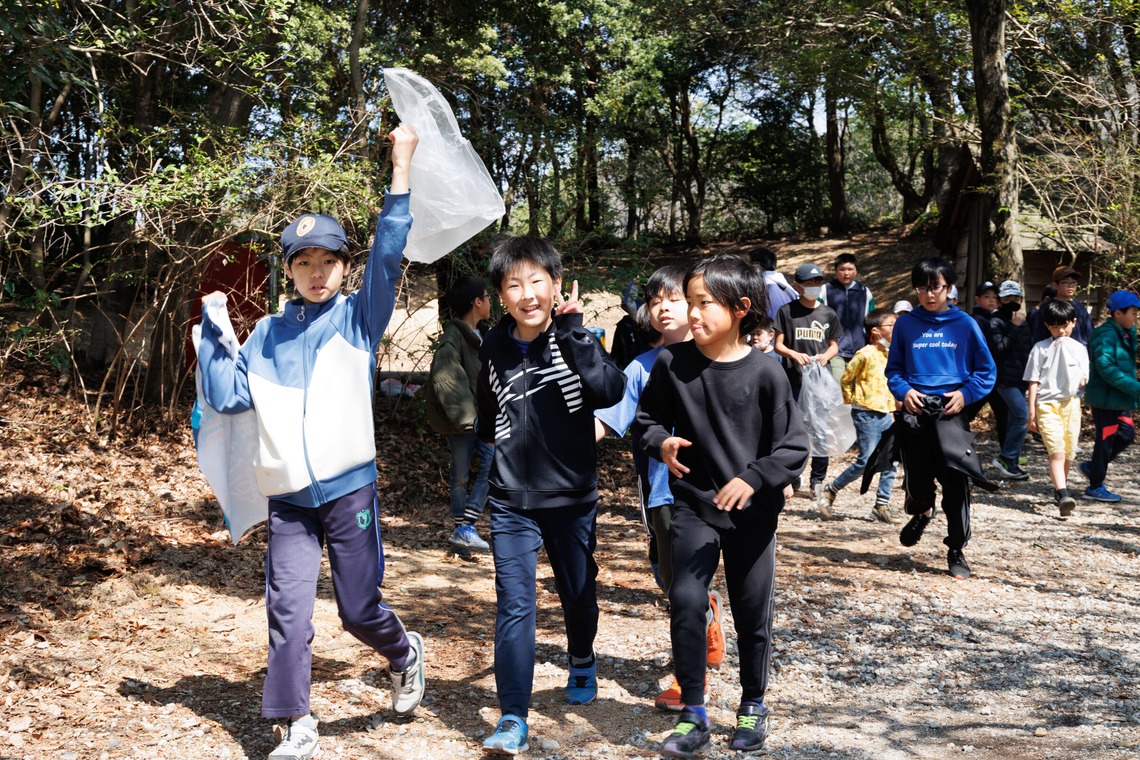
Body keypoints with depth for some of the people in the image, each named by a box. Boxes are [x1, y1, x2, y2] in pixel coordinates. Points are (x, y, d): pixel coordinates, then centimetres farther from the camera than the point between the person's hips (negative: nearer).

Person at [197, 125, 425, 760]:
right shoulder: (266, 337, 10)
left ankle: (407, 654, 38)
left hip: (350, 489, -2)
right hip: (289, 499, 2)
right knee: (288, 612, -1)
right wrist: (212, 333, 0)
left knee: (360, 609, 6)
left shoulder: (358, 319, 2)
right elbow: (228, 397, 6)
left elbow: (388, 255, -11)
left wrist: (402, 169, -17)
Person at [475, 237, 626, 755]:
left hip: (573, 496, -1)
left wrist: (571, 329, -28)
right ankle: (513, 717, -2)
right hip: (512, 501, 1)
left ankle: (582, 661, 48)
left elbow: (610, 391, -30)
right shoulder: (495, 348, 0)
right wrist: (495, 437, 7)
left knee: (578, 591, 18)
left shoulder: (573, 339, -9)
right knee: (514, 605, -8)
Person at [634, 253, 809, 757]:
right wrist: (661, 443, -15)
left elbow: (794, 448, -9)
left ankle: (753, 705, 34)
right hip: (695, 506, 1)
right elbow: (646, 420, 6)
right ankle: (694, 714, 6)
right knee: (685, 601, -12)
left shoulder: (765, 373, -12)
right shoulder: (671, 364, -7)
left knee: (753, 613, 11)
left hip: (754, 512, -1)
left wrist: (753, 478, -22)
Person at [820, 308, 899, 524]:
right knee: (866, 461, -8)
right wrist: (852, 400, 0)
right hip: (867, 414, -7)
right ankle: (831, 490, 9)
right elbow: (846, 380, -5)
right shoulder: (865, 355, -11)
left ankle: (882, 506, 11)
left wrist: (892, 410, 17)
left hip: (885, 415, 8)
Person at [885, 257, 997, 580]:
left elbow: (986, 371, 6)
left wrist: (965, 393, -10)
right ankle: (922, 512, 43)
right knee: (916, 481, 7)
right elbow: (893, 369, 12)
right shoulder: (905, 324, 6)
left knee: (956, 486, -4)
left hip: (951, 413, -1)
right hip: (915, 413, 2)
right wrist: (904, 390, -7)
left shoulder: (965, 324, 2)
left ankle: (956, 551, 11)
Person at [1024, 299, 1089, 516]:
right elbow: (1033, 382, 5)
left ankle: (1061, 486, 31)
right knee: (1056, 451, -16)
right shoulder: (1040, 348, 6)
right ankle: (1063, 495, -26)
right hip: (1047, 404, -3)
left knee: (1069, 451, 8)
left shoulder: (1079, 349, 11)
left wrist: (1079, 381, -15)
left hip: (1070, 403, 3)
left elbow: (1082, 382, 8)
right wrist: (1031, 412, 1)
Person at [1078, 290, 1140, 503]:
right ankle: (1095, 488, 13)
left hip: (1119, 398, 9)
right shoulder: (1106, 335, -19)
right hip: (1105, 398, -9)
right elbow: (1106, 368, -27)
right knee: (1106, 439, 0)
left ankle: (1093, 467, 28)